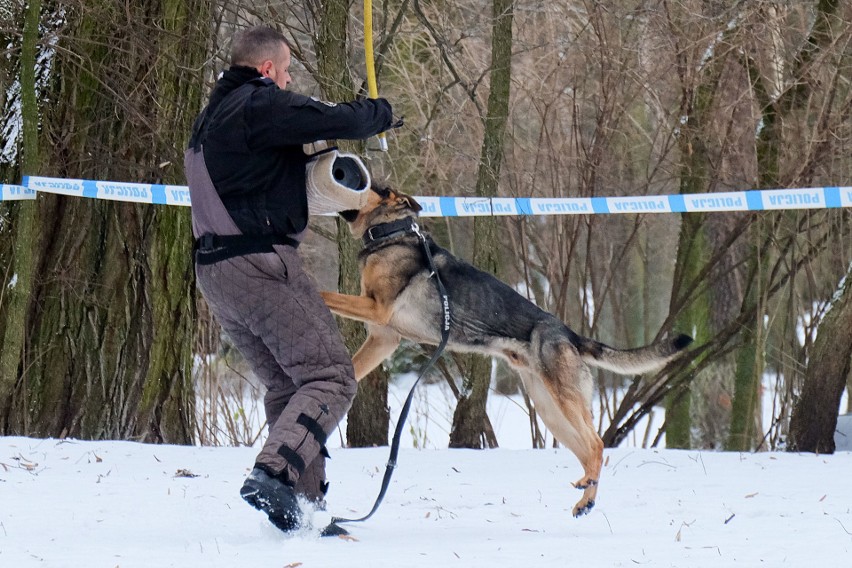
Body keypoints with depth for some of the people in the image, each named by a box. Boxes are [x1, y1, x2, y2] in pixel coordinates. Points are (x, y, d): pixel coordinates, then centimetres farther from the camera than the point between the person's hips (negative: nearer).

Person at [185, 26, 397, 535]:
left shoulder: (212, 117, 21)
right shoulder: (259, 105, -9)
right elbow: (340, 121, -13)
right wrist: (381, 114, 6)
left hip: (216, 272, 10)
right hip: (261, 264, -10)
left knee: (287, 384, 17)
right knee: (331, 377, -9)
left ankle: (305, 504, 15)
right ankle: (274, 475, -26)